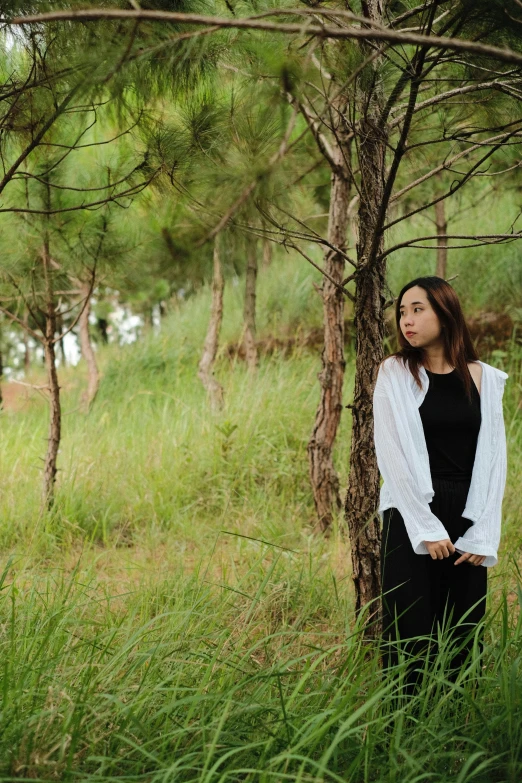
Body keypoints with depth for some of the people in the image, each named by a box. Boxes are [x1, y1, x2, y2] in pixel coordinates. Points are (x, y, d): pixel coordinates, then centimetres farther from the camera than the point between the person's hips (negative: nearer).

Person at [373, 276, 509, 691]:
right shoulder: (395, 373, 0)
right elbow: (391, 455, -6)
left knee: (462, 637, 6)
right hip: (411, 520, -2)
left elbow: (493, 458, 4)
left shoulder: (484, 378, 5)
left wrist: (483, 536, -4)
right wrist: (427, 529, -11)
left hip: (468, 522, 2)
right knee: (412, 636, -1)